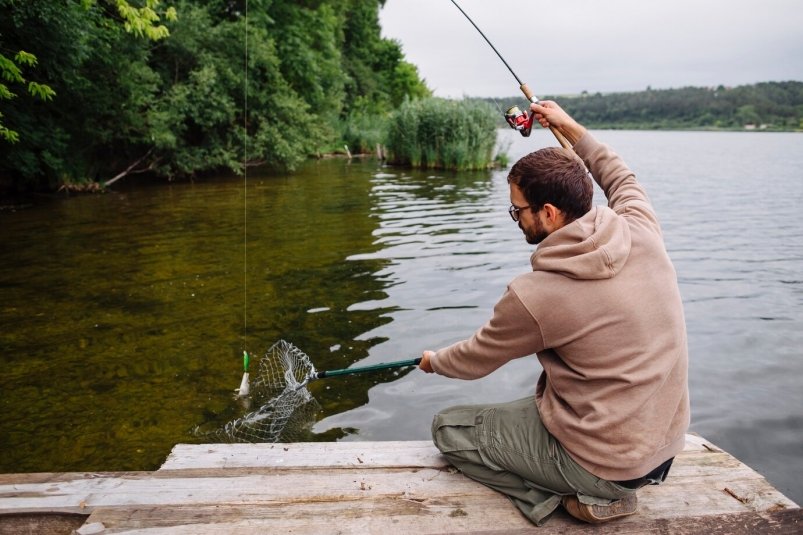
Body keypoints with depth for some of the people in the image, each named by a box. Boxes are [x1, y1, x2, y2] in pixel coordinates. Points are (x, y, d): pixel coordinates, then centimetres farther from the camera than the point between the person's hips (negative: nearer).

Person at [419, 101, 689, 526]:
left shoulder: (533, 296, -25)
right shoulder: (643, 232, -11)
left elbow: (473, 362, -6)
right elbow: (621, 179, 15)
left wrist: (434, 361, 15)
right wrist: (570, 128, 19)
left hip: (608, 464, -7)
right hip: (667, 445, 7)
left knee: (447, 428, 5)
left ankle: (577, 497, 0)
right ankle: (602, 488, 16)